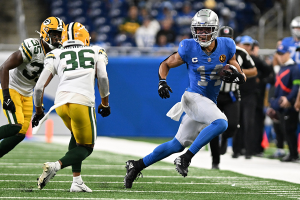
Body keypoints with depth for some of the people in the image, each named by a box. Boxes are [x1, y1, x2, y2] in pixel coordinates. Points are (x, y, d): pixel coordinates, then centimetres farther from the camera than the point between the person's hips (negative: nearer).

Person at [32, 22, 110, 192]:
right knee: (86, 147, 11)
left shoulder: (56, 56, 19)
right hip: (82, 102, -3)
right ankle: (56, 165, -16)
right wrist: (105, 104, 19)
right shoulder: (96, 53, 18)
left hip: (61, 102, 3)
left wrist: (39, 111, 27)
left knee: (77, 137, 29)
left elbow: (39, 87, 13)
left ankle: (77, 181, 17)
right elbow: (103, 78, 5)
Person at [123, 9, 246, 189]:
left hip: (209, 103, 5)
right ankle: (185, 159, -24)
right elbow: (166, 64, 5)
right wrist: (162, 82, -13)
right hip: (194, 98, -5)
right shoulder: (189, 49, -10)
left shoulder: (226, 47, -2)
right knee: (221, 123, -31)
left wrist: (235, 75, -19)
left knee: (178, 145, 11)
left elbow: (243, 78, 4)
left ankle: (137, 165, 21)